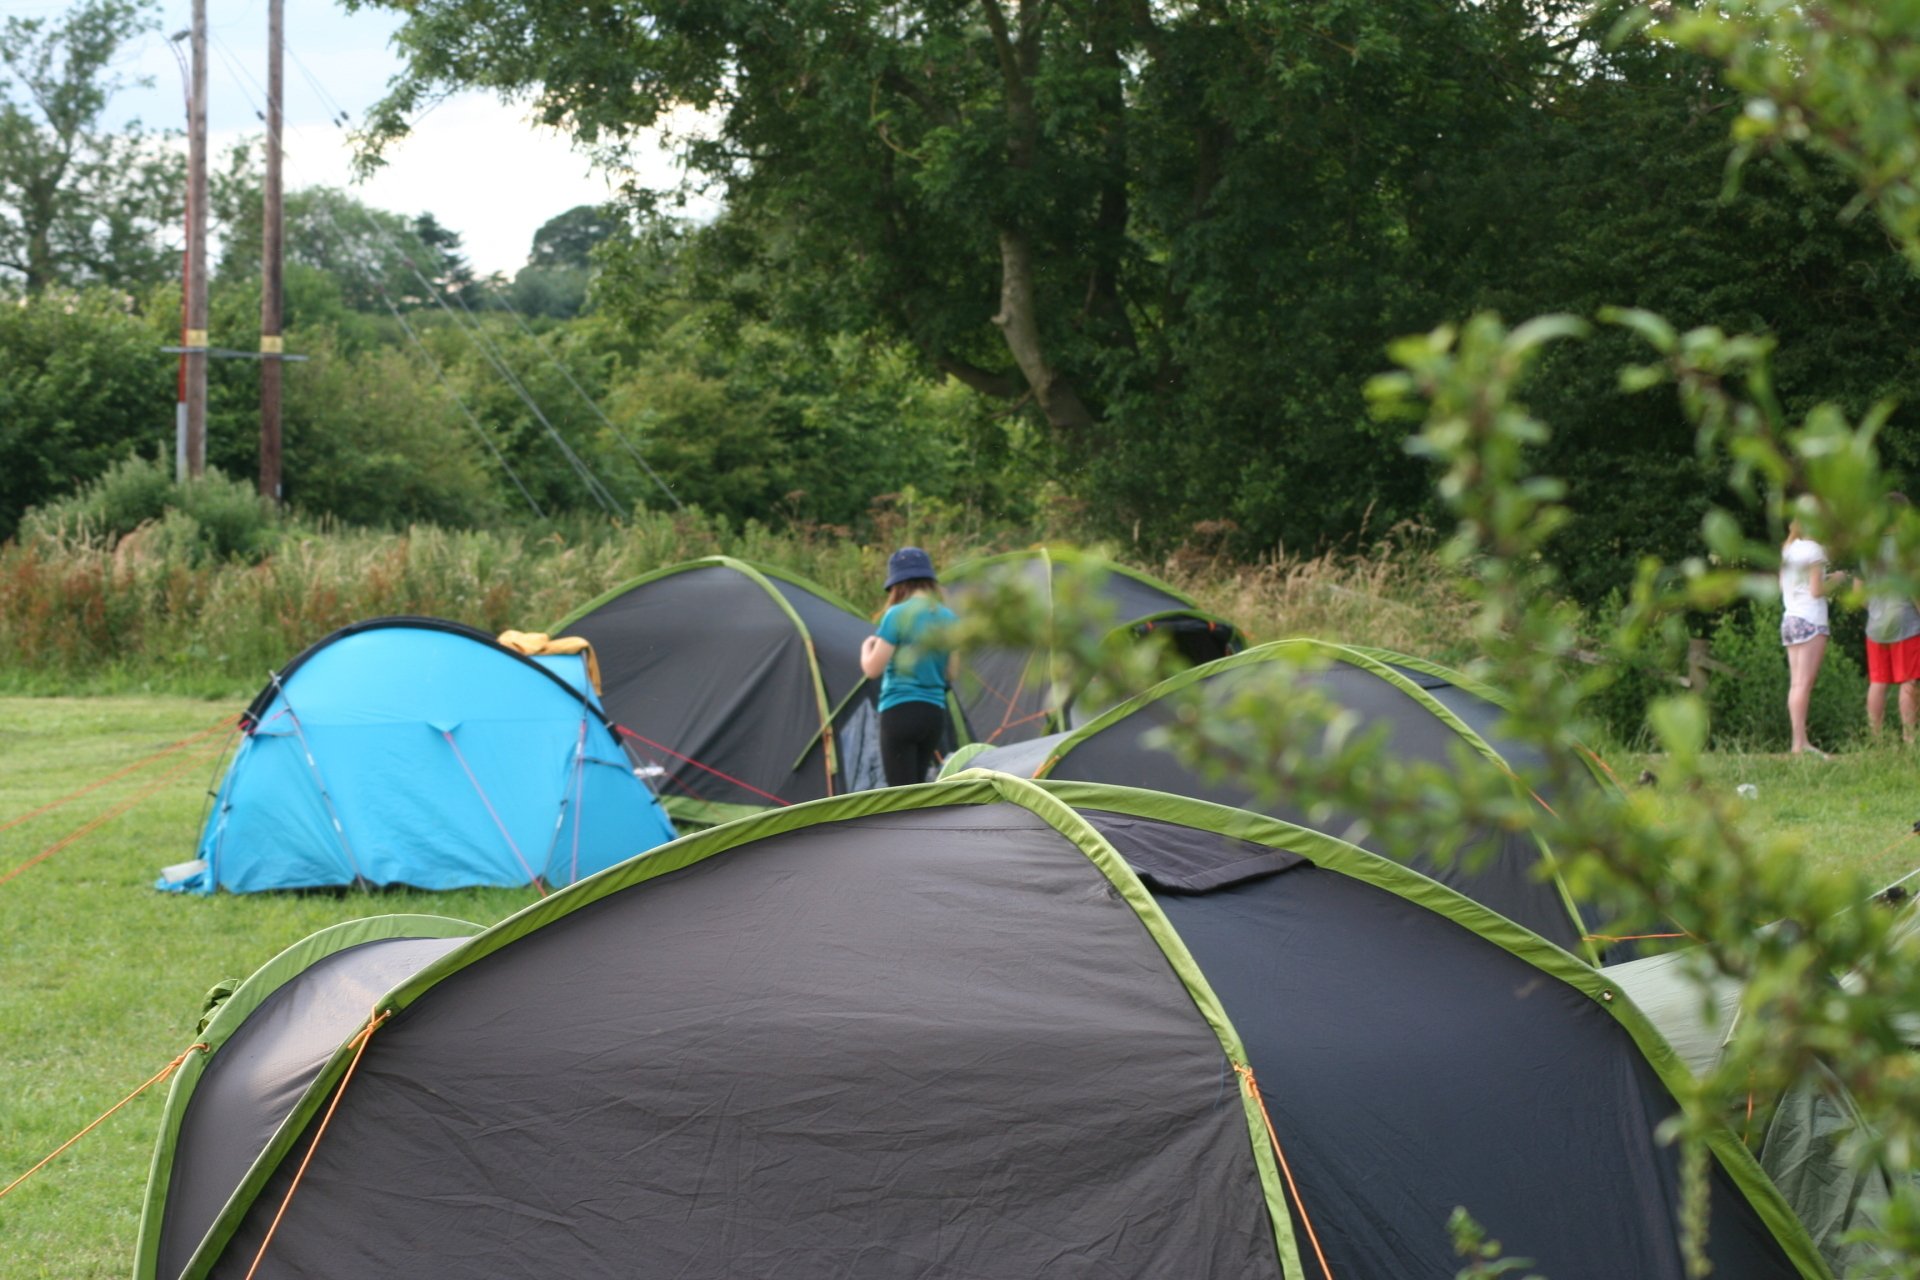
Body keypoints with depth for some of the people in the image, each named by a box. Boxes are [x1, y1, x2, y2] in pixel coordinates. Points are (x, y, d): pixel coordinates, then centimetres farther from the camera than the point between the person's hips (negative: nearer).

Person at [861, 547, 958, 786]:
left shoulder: (897, 615, -9)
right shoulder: (948, 618, 10)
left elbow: (872, 669, -8)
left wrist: (866, 647, 11)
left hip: (900, 711, -6)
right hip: (935, 712, 6)